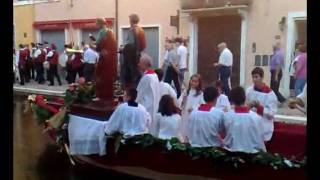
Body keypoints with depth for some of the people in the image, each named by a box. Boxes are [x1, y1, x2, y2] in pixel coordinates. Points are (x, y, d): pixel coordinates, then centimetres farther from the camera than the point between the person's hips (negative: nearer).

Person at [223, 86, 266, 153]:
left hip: (231, 153, 1)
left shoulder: (226, 116, -14)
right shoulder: (256, 117, -14)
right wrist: (263, 152, 11)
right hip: (252, 153, 0)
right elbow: (260, 139, -4)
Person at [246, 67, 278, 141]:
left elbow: (271, 113, -13)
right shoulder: (249, 90, 1)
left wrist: (259, 107, -25)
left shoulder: (270, 93, -12)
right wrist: (249, 106, -14)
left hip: (264, 128, -4)